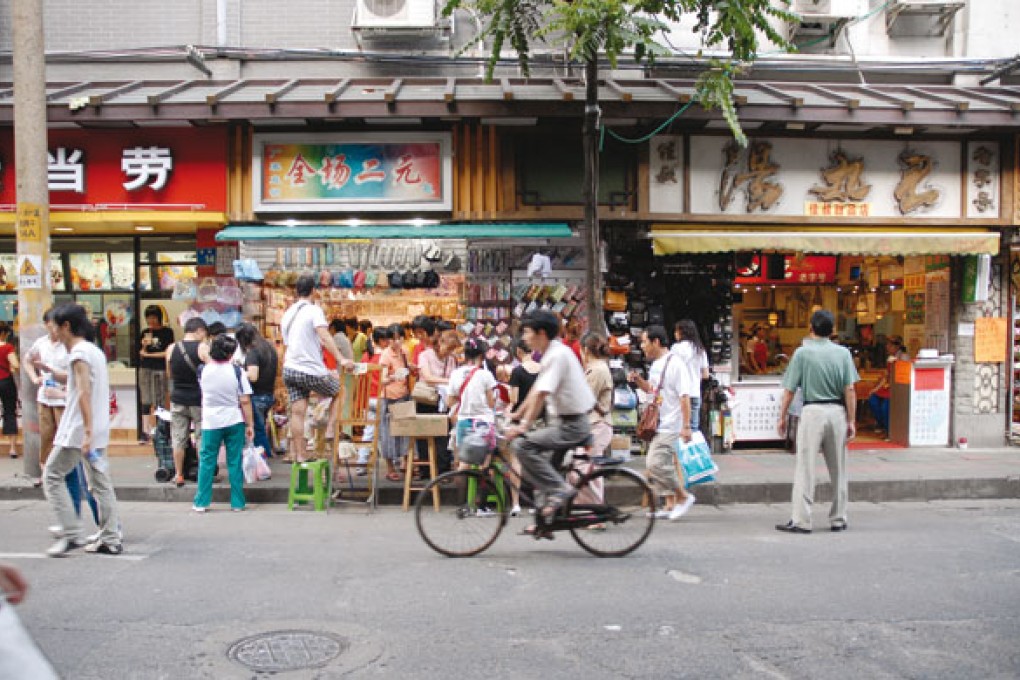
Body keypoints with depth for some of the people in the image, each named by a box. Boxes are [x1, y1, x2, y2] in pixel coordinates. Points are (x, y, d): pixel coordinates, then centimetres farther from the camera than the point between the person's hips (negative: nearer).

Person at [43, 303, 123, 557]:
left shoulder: (79, 352, -12)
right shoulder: (95, 350, 15)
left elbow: (84, 392, -21)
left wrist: (87, 431, -25)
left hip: (78, 430, -9)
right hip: (98, 430, 9)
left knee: (52, 475, 2)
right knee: (100, 483, 9)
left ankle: (71, 534, -1)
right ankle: (111, 539, 10)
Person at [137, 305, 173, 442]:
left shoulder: (167, 332, 0)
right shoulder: (145, 332, 12)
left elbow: (167, 353, -4)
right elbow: (141, 354, 12)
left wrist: (149, 354, -1)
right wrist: (144, 346, -7)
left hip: (160, 370, -4)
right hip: (145, 369, 4)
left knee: (159, 401, -3)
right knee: (145, 401, 3)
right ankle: (145, 431, 5)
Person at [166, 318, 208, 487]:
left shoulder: (171, 349, 0)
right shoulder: (203, 348, -11)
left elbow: (170, 375, 11)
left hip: (178, 399, 3)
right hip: (198, 399, -3)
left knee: (178, 438, 10)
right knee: (202, 438, 8)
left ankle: (178, 475, 16)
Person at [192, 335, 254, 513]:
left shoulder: (203, 370, -4)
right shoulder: (237, 371, -9)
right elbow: (245, 401, -10)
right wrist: (249, 425, -3)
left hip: (210, 423, 1)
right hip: (234, 422, -1)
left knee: (206, 462, 9)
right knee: (234, 462, 5)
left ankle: (201, 503, 12)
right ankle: (237, 503, 9)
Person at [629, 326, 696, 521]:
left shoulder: (674, 364, -15)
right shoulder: (655, 365, 13)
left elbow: (684, 396, -18)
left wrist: (686, 426, -21)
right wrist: (638, 379, 7)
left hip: (670, 425, -9)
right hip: (657, 424, 9)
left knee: (655, 463, -15)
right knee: (663, 464, 12)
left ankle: (684, 496, -1)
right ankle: (670, 505, 20)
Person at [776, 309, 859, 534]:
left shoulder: (803, 352, -4)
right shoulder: (843, 353, 4)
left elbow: (789, 390, -4)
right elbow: (850, 391, 1)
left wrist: (782, 417, 6)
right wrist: (851, 421, 6)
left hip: (812, 412, -3)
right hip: (837, 412, 3)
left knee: (805, 469, -1)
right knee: (838, 469, 13)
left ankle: (801, 521, -3)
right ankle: (838, 519, 20)